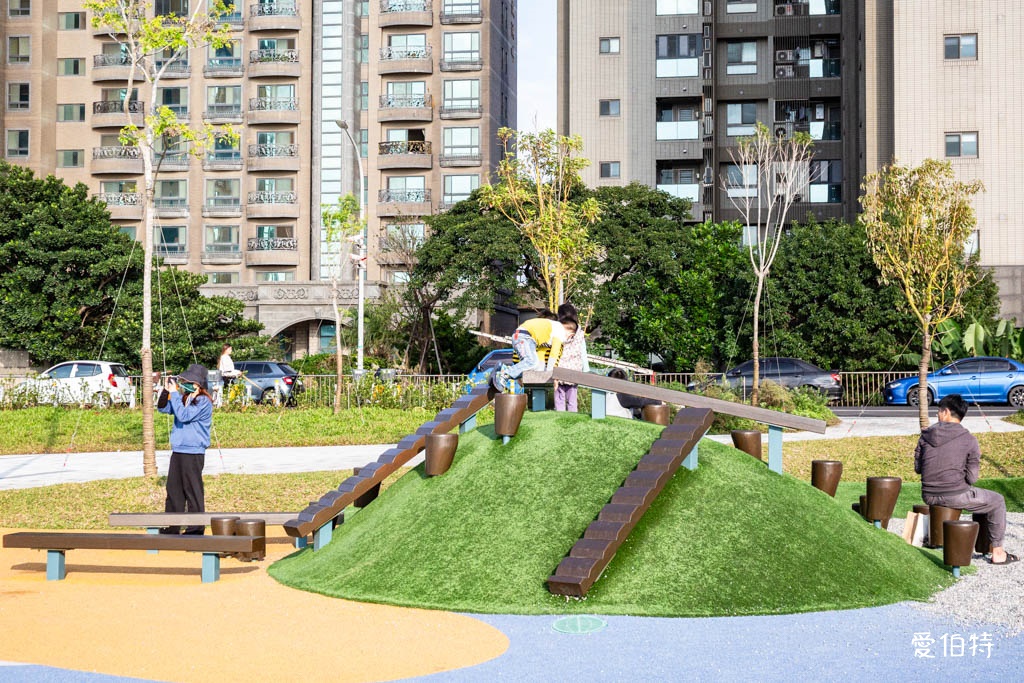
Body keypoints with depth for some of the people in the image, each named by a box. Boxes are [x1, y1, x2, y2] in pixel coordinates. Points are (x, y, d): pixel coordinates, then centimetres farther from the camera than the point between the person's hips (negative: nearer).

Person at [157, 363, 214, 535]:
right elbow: (163, 408, 14)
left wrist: (174, 394, -18)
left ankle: (196, 528, 5)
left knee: (192, 490, -3)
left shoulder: (204, 401, -11)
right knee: (173, 488, 11)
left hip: (193, 452, -8)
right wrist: (166, 391, -1)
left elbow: (184, 415, -22)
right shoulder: (183, 397, 12)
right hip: (178, 450, 8)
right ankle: (171, 527, 19)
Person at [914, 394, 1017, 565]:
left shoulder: (926, 435, 0)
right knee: (997, 501, 18)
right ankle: (997, 553, 20)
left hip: (929, 496, 5)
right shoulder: (969, 440, -9)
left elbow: (917, 468, 7)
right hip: (956, 496, -5)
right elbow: (972, 478, -10)